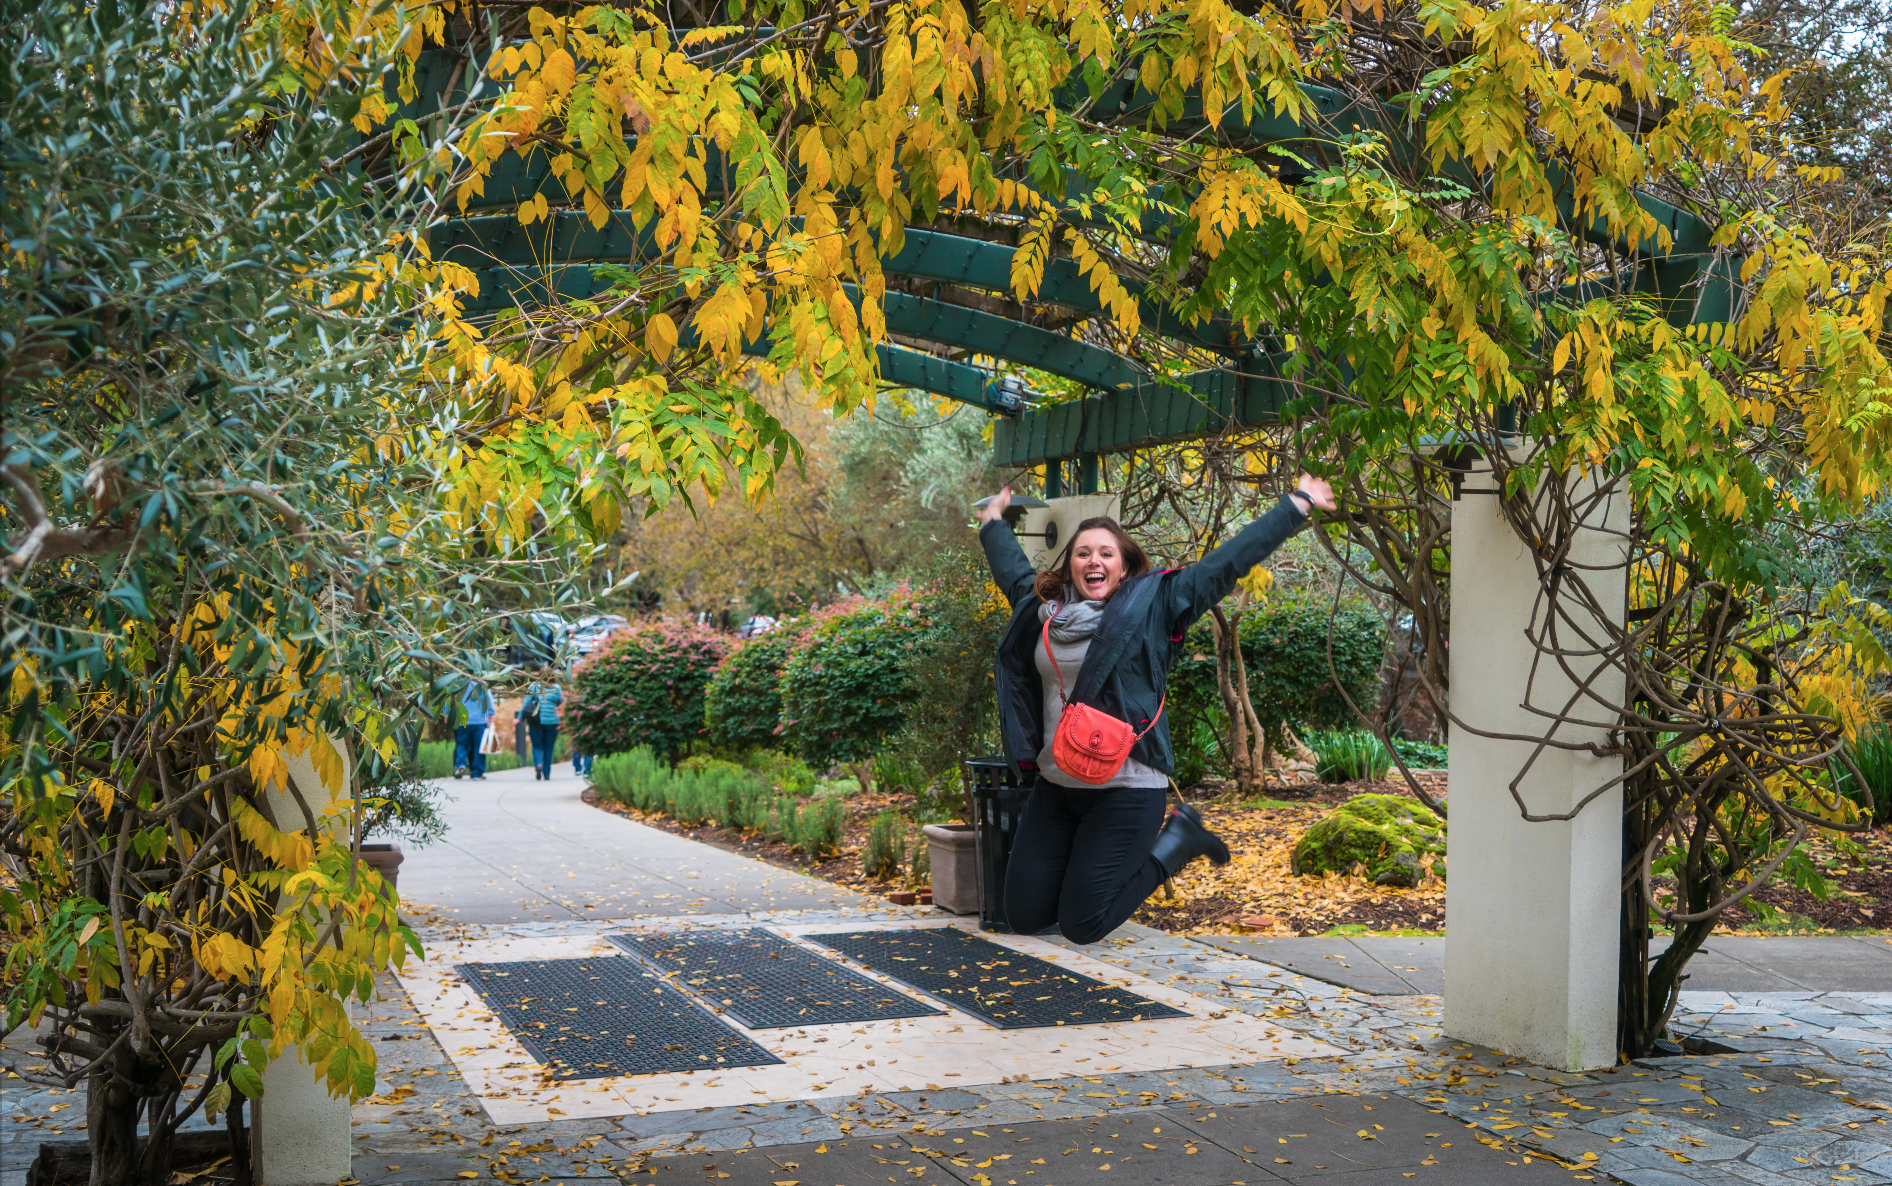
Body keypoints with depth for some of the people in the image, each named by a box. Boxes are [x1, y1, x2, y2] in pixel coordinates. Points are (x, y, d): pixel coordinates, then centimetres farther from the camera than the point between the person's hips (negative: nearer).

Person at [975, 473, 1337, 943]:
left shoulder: (1153, 605, -2)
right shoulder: (1043, 608, 11)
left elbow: (1229, 561, -1)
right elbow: (1012, 568, 33)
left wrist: (1298, 504, 0)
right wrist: (992, 518, 49)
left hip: (1125, 790, -6)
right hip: (1054, 786, 6)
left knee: (1082, 925, -7)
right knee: (1024, 916, 4)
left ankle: (1178, 840, 14)